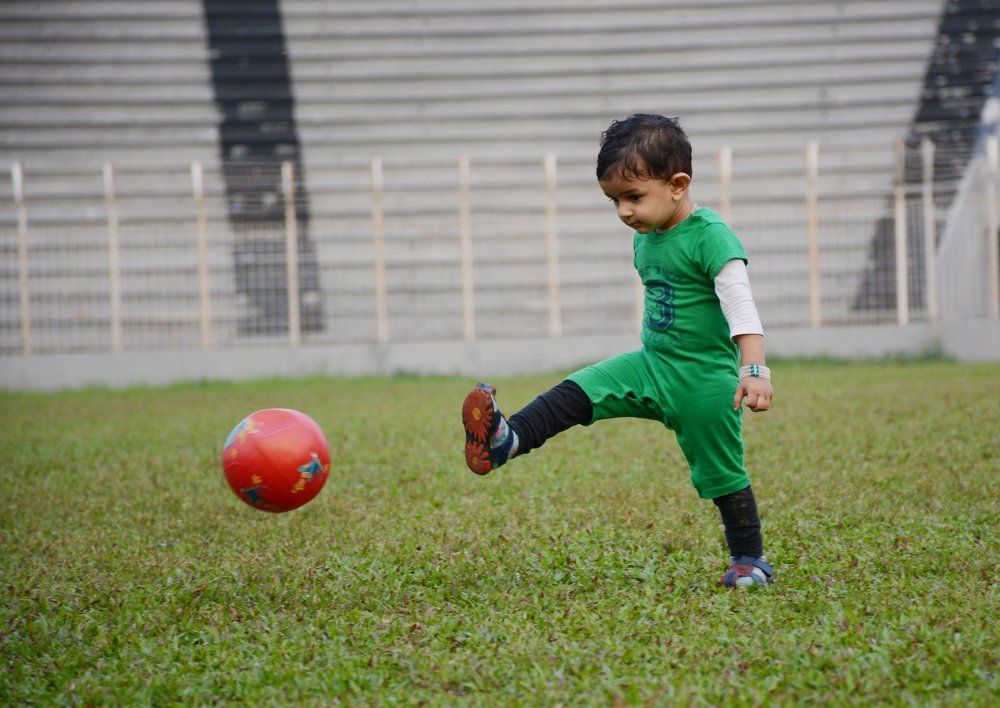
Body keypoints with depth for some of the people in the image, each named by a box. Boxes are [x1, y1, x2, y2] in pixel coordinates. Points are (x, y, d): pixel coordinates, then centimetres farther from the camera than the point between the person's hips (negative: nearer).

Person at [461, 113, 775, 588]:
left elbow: (741, 308, -24)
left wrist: (755, 372, -33)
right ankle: (508, 439, -27)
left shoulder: (711, 237, -18)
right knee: (579, 391, -13)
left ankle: (749, 561, 17)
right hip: (651, 366, 7)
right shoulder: (645, 238, 7)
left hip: (706, 380, -7)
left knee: (722, 474, 2)